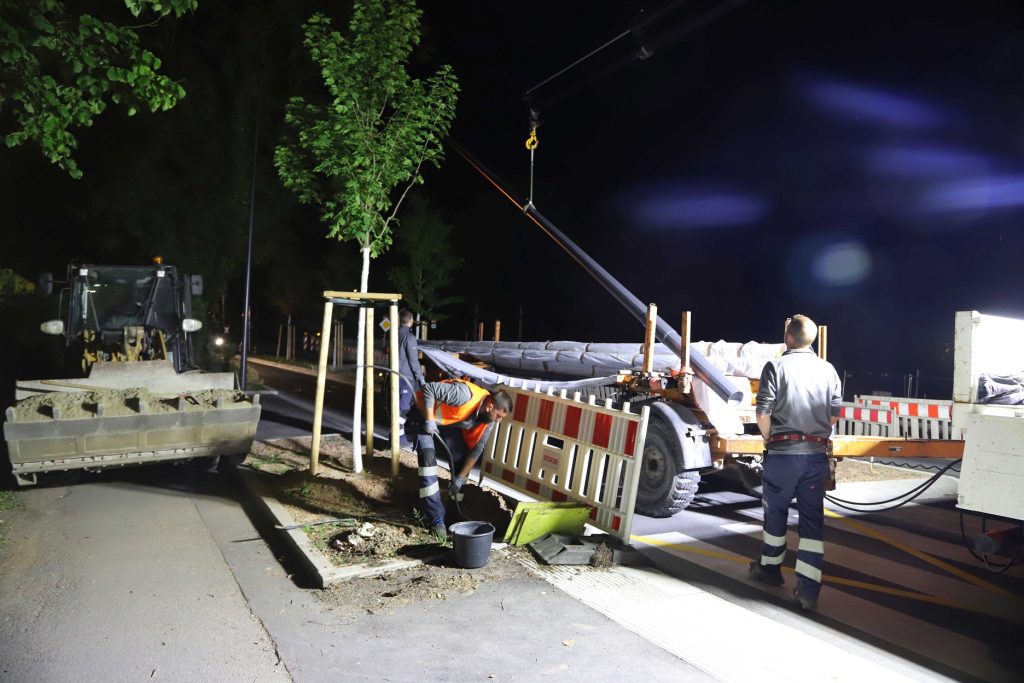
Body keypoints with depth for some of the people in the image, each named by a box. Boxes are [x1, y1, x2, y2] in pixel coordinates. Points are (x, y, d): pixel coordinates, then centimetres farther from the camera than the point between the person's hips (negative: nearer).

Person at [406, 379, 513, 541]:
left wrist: (460, 479, -10)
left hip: (450, 423, 7)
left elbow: (476, 449, -8)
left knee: (461, 462, -1)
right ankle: (436, 519, -17)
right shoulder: (465, 394, -39)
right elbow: (428, 389, -36)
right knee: (428, 459, -21)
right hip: (425, 415, -7)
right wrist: (429, 420, -34)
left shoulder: (488, 421, -16)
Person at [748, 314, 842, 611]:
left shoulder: (776, 366, -8)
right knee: (813, 518, 5)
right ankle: (808, 587, 2)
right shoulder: (828, 370, 5)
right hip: (816, 453, 3)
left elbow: (763, 413, -12)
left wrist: (768, 439, 4)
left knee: (776, 510, 15)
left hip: (782, 452, -3)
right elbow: (834, 415, 7)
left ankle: (770, 567, 31)